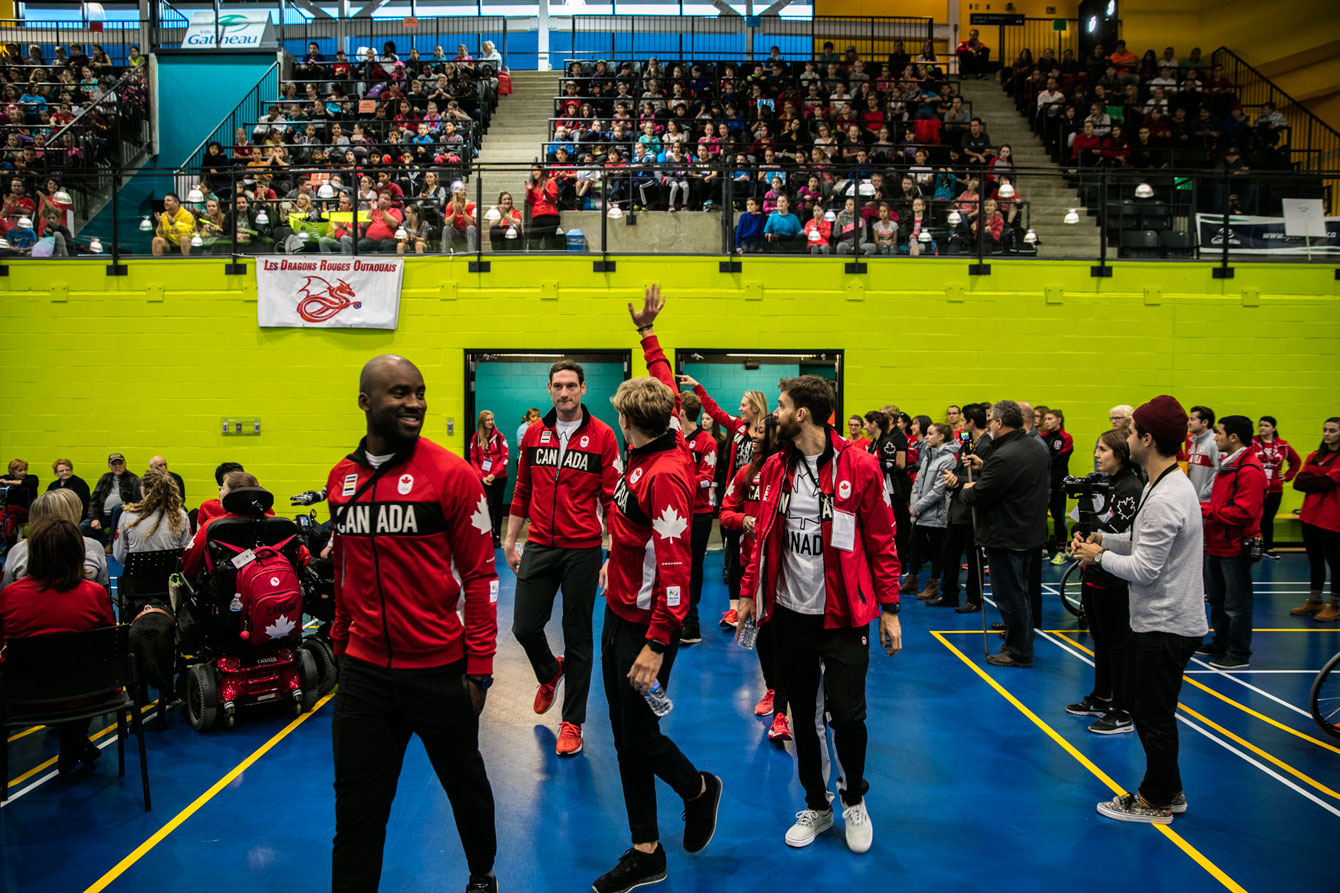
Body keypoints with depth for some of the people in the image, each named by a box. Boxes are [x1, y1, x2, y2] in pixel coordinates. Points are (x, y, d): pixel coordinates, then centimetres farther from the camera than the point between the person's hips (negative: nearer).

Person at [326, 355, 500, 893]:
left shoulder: (450, 474, -10)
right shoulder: (342, 479, 4)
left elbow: (480, 575, -9)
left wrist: (480, 666, -10)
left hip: (439, 671, -2)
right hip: (363, 672, 3)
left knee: (465, 784, 19)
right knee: (356, 807, 9)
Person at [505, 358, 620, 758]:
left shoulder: (602, 436, -5)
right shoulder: (534, 434, 6)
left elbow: (612, 499, -5)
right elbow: (522, 490, 14)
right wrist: (509, 539, 13)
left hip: (582, 550, -3)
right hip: (539, 546, 3)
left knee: (578, 637, 5)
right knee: (524, 627, 2)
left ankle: (572, 721, 19)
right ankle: (550, 672, 37)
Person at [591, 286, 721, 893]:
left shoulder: (663, 476, -23)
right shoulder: (652, 451, 3)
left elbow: (673, 568, -26)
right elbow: (666, 388, 21)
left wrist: (657, 644, -27)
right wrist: (647, 331, 31)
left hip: (645, 626, -9)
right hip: (619, 615, 9)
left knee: (638, 735, 1)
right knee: (625, 733, 12)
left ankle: (699, 790, 31)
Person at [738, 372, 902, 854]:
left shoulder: (859, 466, -9)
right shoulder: (775, 467, 5)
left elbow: (881, 541, -6)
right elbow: (763, 536, 12)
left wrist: (889, 609, -6)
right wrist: (748, 593, 10)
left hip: (843, 615, -4)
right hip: (790, 613, 4)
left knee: (847, 715, -1)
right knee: (803, 715, 12)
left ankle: (854, 799, 27)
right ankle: (816, 805, 31)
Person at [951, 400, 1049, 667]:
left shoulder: (1004, 457, -24)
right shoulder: (1035, 449, 8)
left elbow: (977, 497, -22)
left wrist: (966, 490, 0)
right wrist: (983, 466, 13)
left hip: (1007, 537, -10)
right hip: (1029, 532, 10)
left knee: (1010, 596, 1)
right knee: (1019, 592, 21)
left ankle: (1019, 653, 11)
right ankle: (1019, 642, 33)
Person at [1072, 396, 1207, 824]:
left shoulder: (1165, 500, -24)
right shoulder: (1167, 485, 9)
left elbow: (1144, 569, -24)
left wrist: (1099, 556, -10)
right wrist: (1104, 539, 5)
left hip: (1166, 627, -10)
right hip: (1159, 620, 10)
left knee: (1154, 716, 3)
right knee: (1145, 707, 19)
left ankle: (1157, 801, 18)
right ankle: (1169, 790, 32)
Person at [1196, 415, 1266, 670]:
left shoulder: (1249, 470, -19)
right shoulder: (1227, 464, 13)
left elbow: (1244, 512, -25)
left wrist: (1207, 510, -21)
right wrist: (1204, 508, 2)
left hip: (1235, 547, -10)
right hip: (1218, 544, 10)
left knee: (1236, 605, 0)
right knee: (1217, 600, 20)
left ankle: (1239, 654, 11)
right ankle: (1221, 644, 34)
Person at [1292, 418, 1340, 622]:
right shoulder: (1315, 456, 12)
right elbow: (1298, 482, 3)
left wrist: (1309, 480, -5)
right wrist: (1318, 481, -14)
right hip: (1311, 516, 7)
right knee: (1314, 559, 15)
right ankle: (1313, 601, 26)